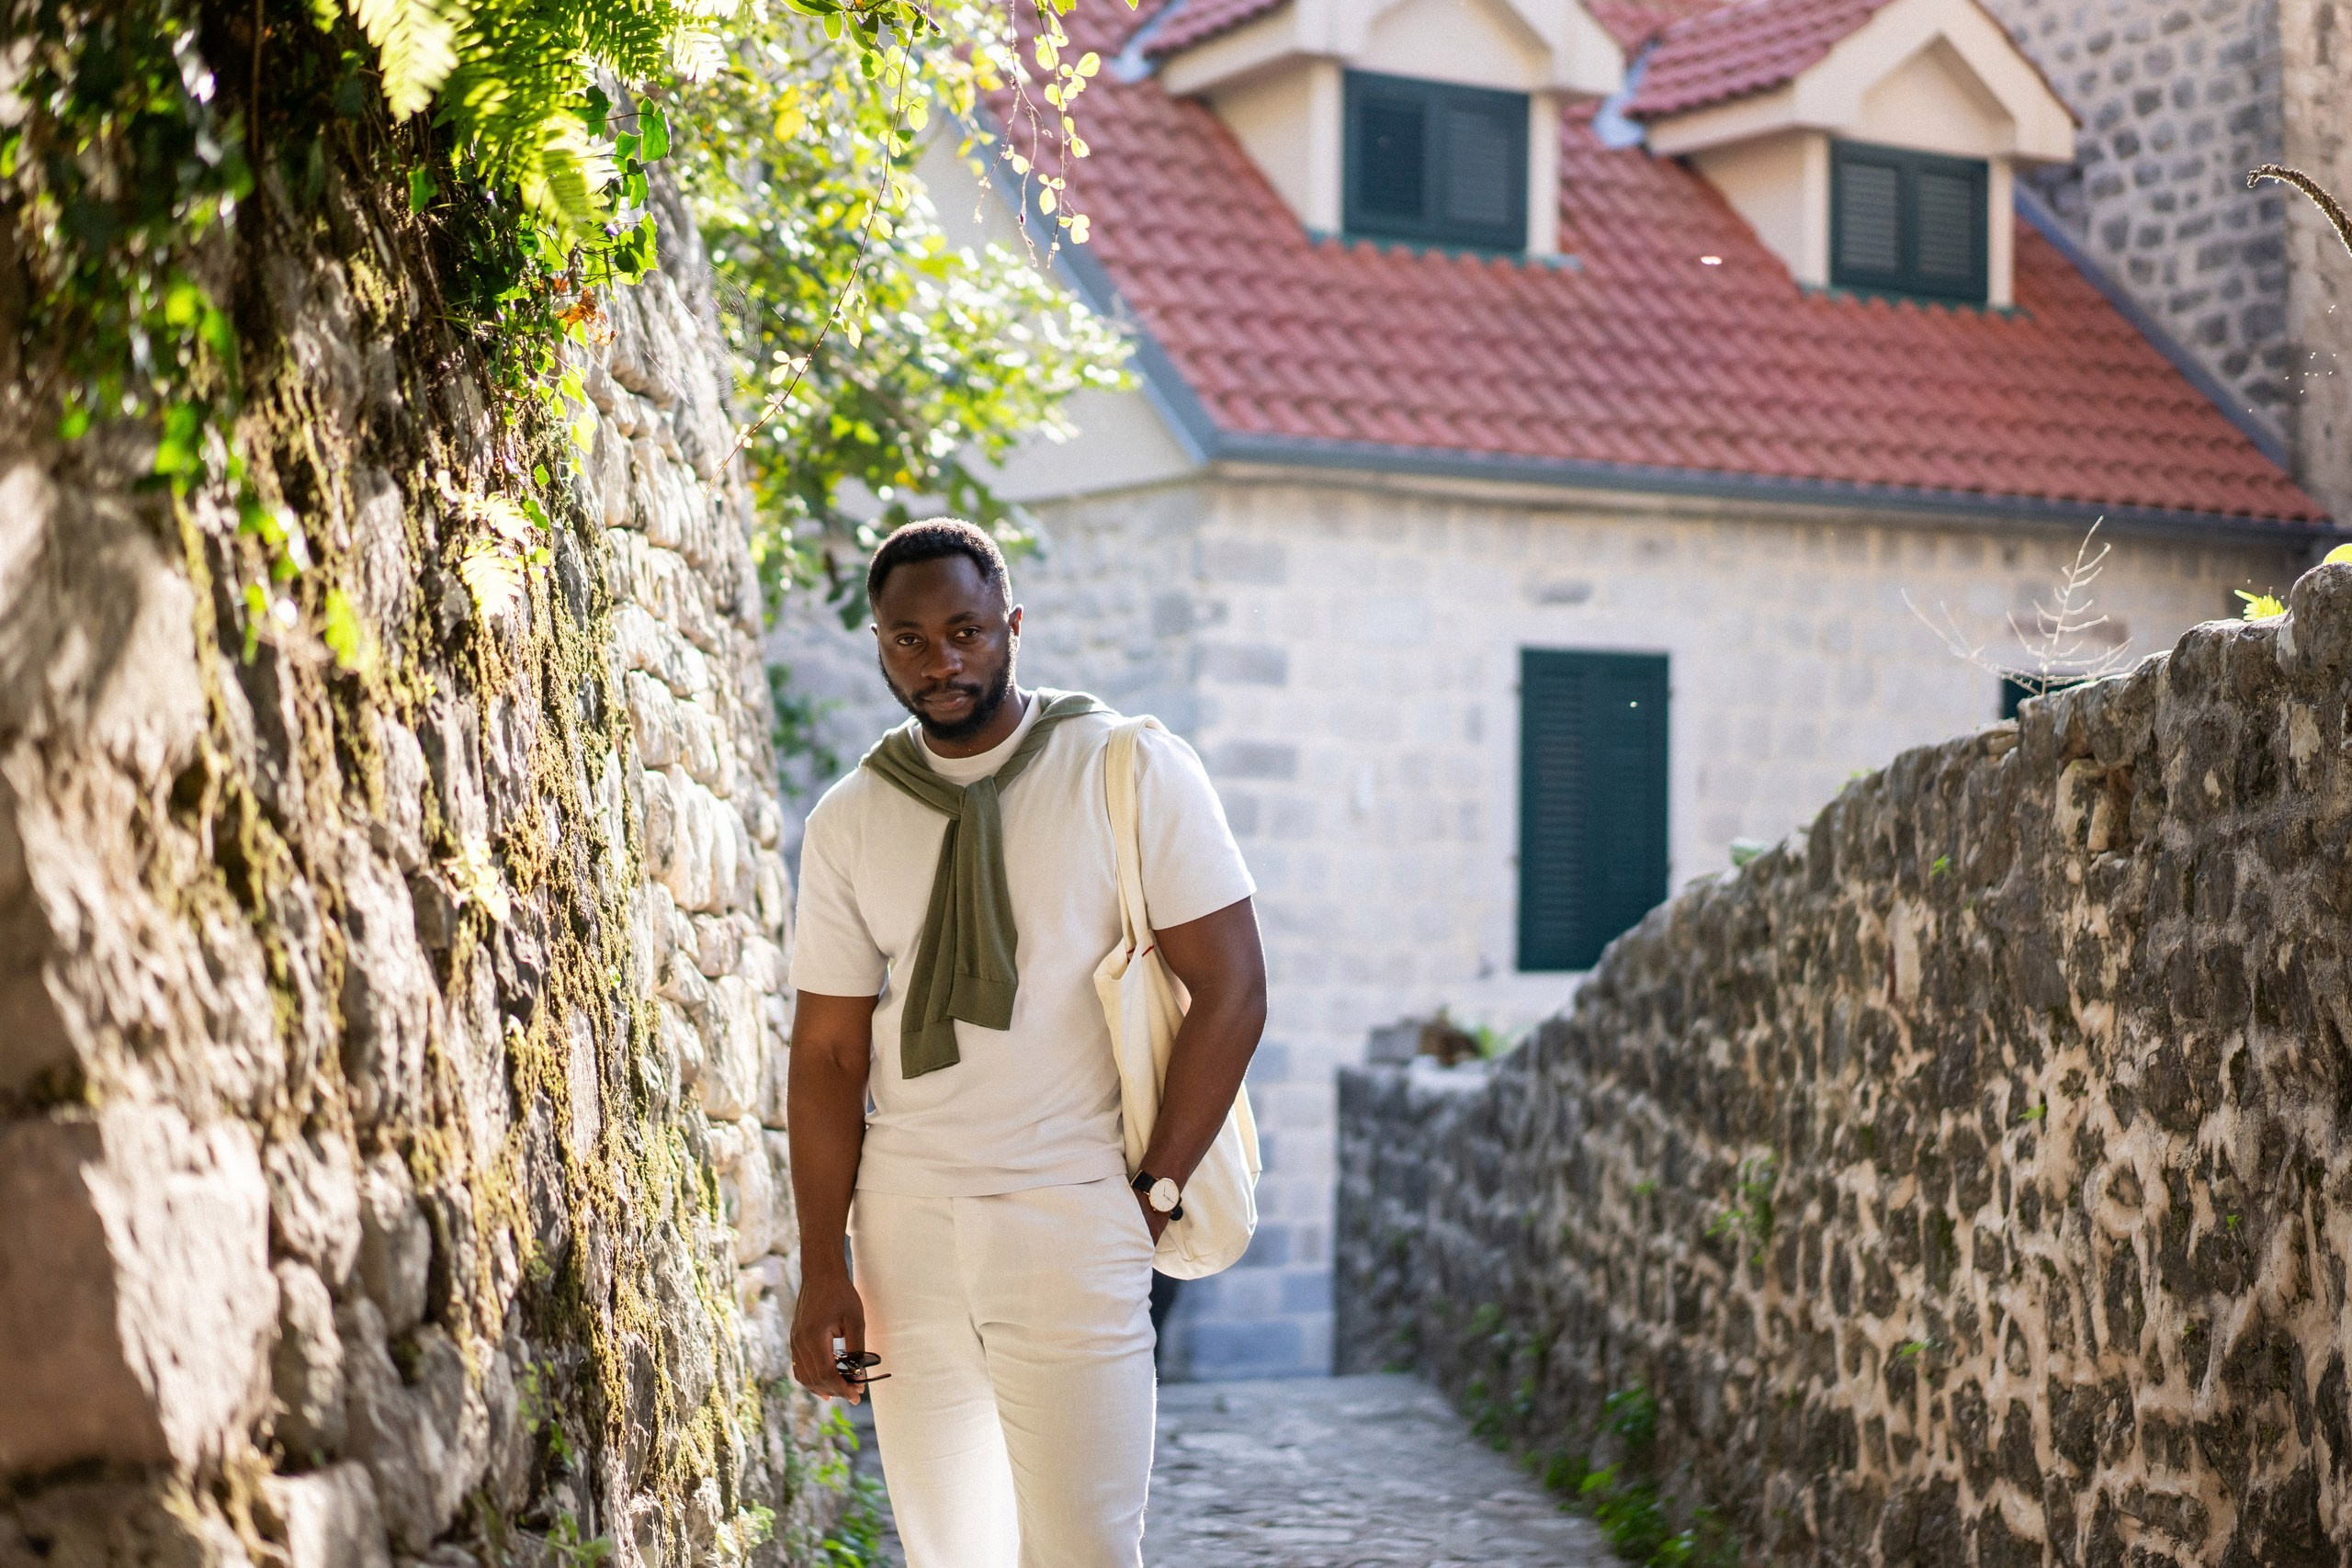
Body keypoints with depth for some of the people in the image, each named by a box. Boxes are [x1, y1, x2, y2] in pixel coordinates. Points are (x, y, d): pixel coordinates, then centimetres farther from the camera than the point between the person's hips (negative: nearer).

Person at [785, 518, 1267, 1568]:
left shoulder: (1133, 773, -3)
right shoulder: (848, 822, 7)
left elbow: (1230, 988, -5)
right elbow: (828, 1054, 7)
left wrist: (1154, 1193, -7)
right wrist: (823, 1270, 1)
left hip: (1071, 1218, -3)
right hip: (905, 1224, 4)